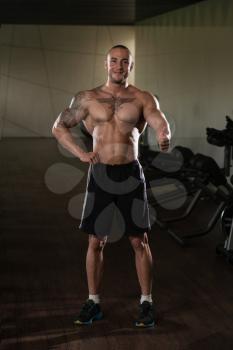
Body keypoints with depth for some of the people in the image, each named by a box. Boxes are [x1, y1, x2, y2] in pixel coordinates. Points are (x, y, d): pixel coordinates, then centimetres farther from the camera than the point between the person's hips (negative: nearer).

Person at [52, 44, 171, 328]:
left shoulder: (143, 99, 2)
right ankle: (93, 302, 18)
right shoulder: (87, 99, 5)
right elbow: (59, 127, 8)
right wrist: (80, 153, -8)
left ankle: (146, 303, 12)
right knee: (96, 241, 6)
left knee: (139, 241, 2)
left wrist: (164, 137, -39)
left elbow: (161, 123, -14)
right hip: (99, 174, 1)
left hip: (130, 174, -1)